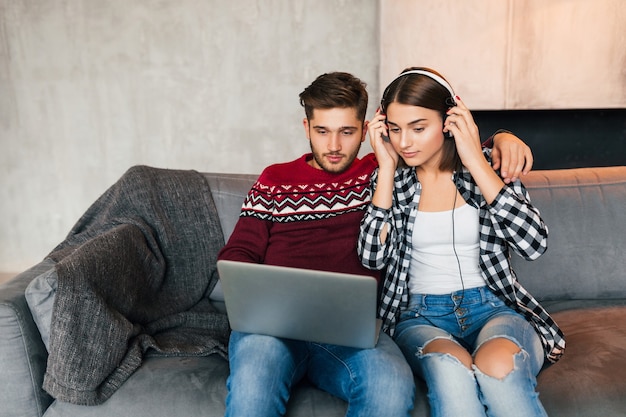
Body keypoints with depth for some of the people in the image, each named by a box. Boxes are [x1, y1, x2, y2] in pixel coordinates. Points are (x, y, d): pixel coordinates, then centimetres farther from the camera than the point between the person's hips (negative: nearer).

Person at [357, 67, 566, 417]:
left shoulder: (489, 165, 4)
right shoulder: (391, 178, 6)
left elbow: (535, 243, -10)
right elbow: (373, 257, -7)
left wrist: (476, 162, -12)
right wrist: (387, 168, -7)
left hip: (493, 307, 0)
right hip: (421, 315, 0)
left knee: (497, 365, -34)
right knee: (450, 366, -34)